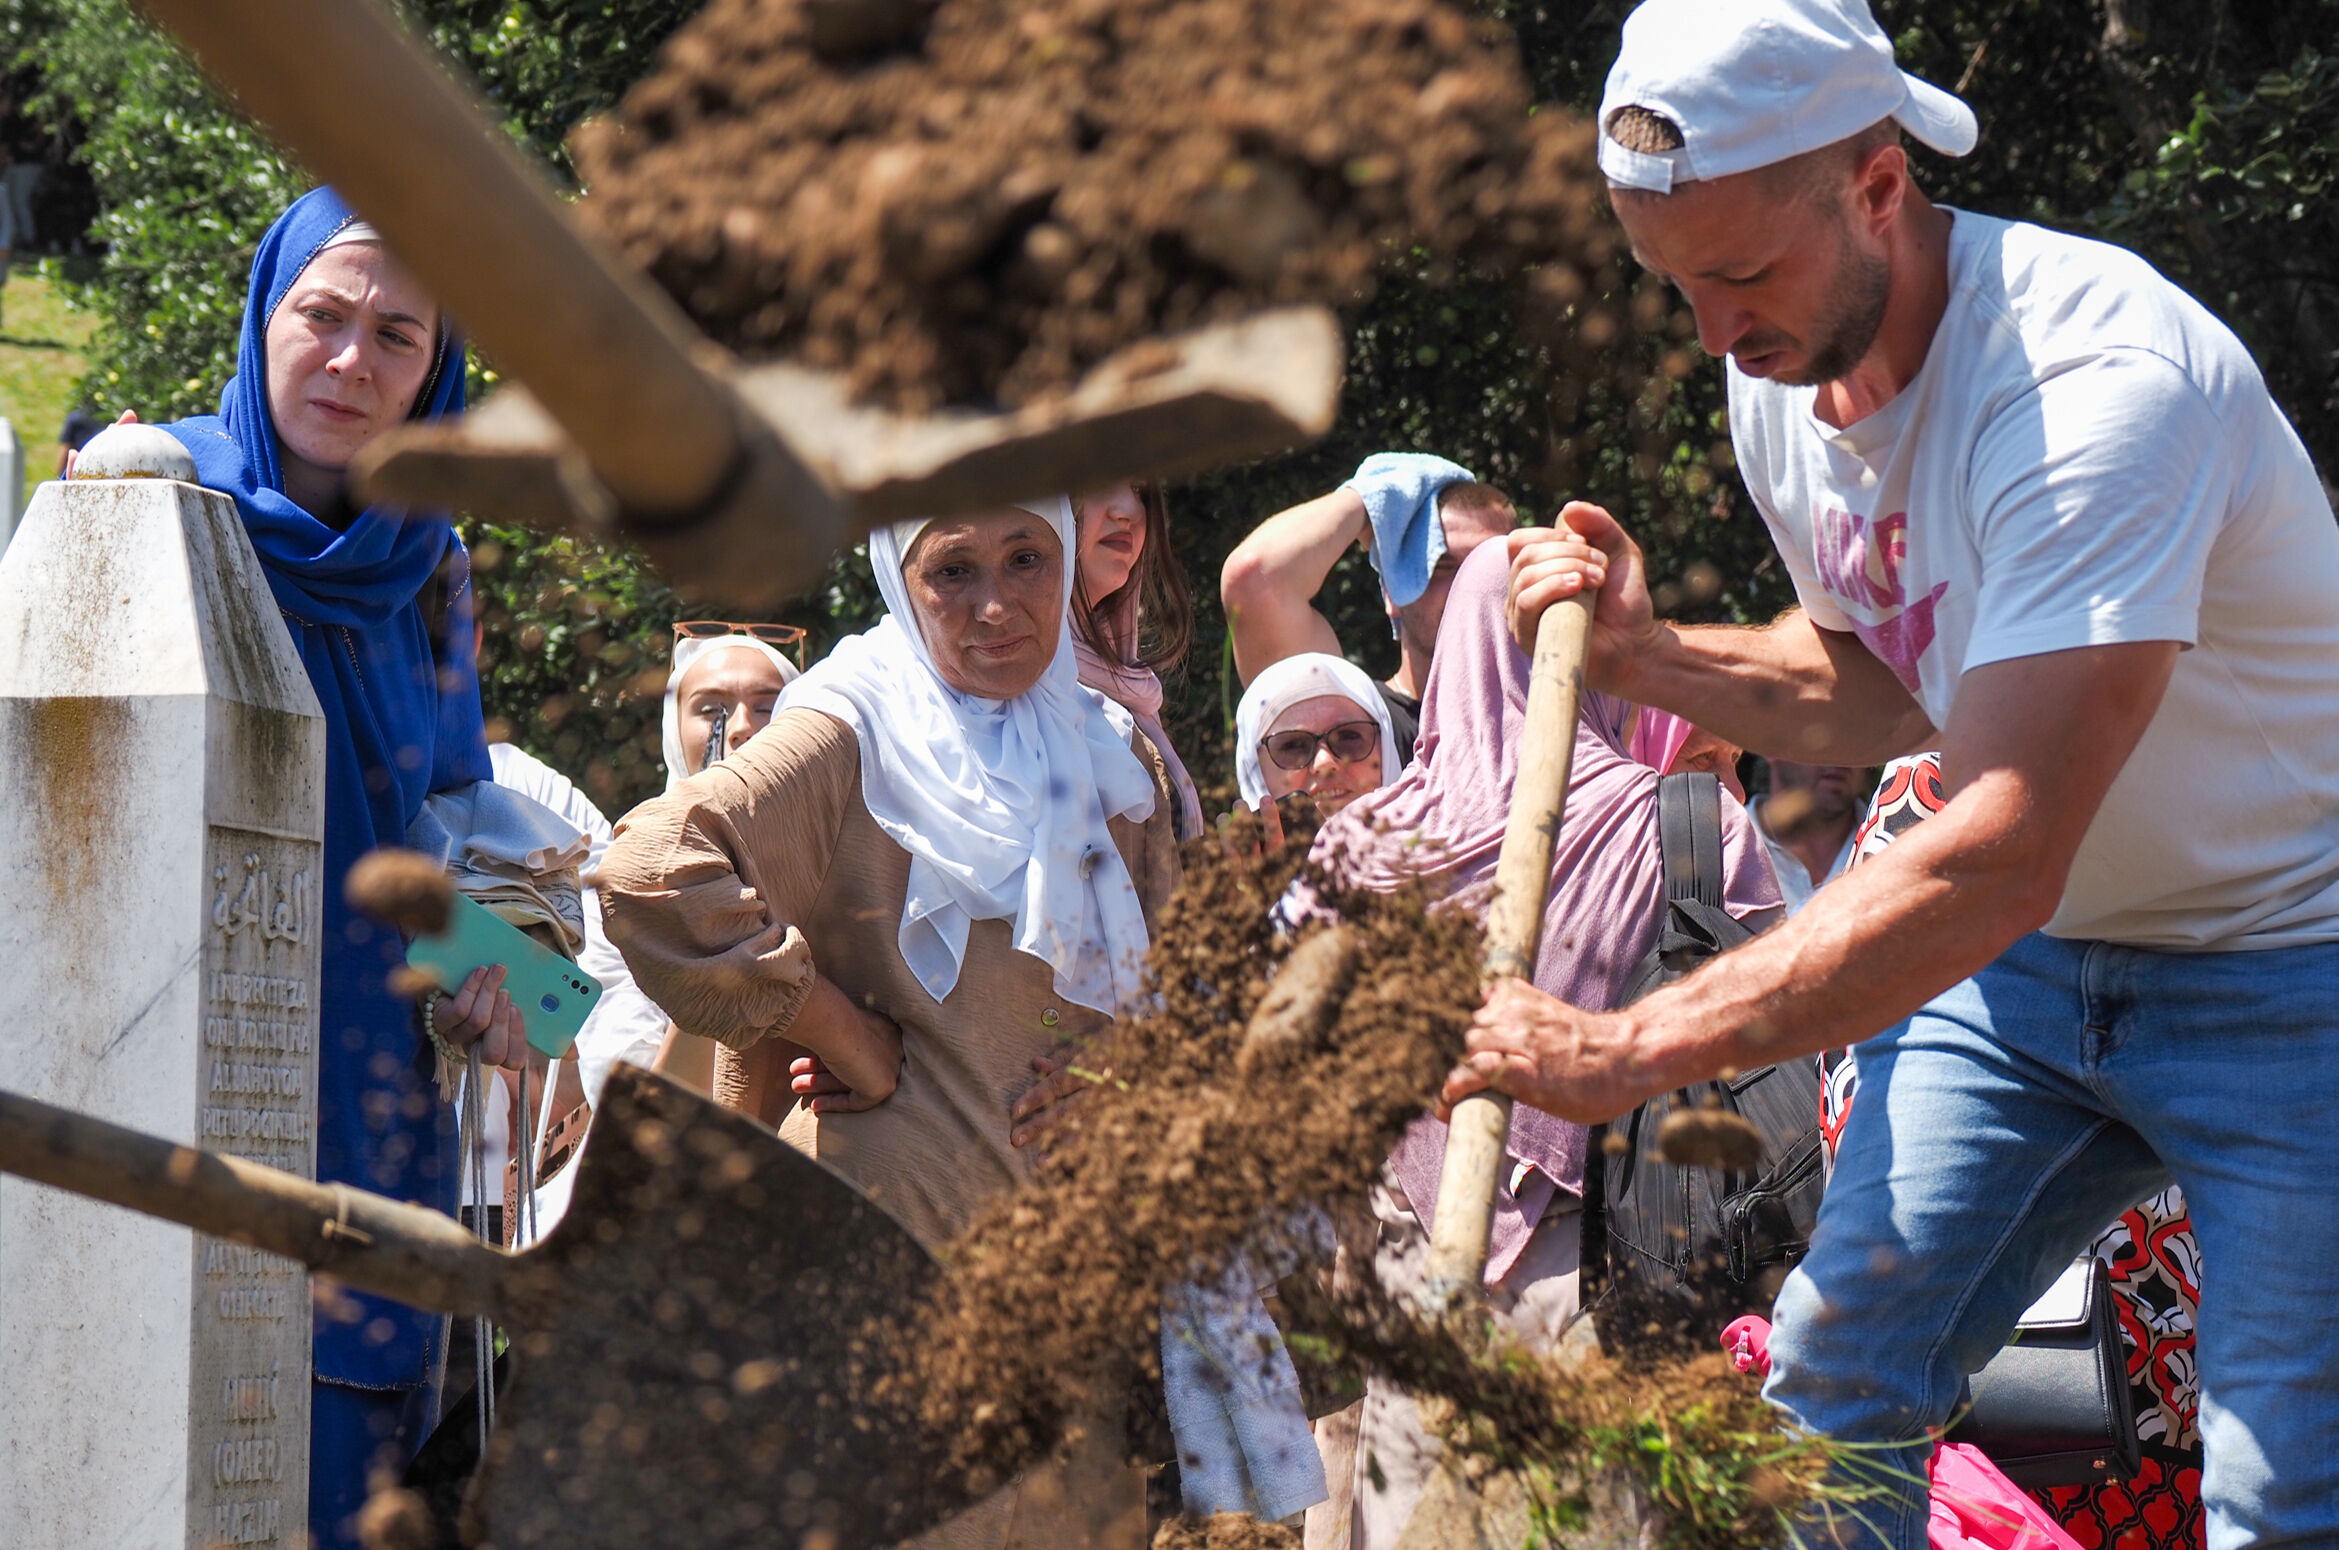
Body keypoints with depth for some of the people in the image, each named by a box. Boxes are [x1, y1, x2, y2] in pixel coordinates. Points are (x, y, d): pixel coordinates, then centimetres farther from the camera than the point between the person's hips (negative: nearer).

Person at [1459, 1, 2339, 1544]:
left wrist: (1629, 1049, -40)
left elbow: (2002, 857, -39)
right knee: (1833, 1375, -2)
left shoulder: (2099, 379, -31)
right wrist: (1649, 653, -4)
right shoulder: (1780, 377, -3)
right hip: (2023, 953, 8)